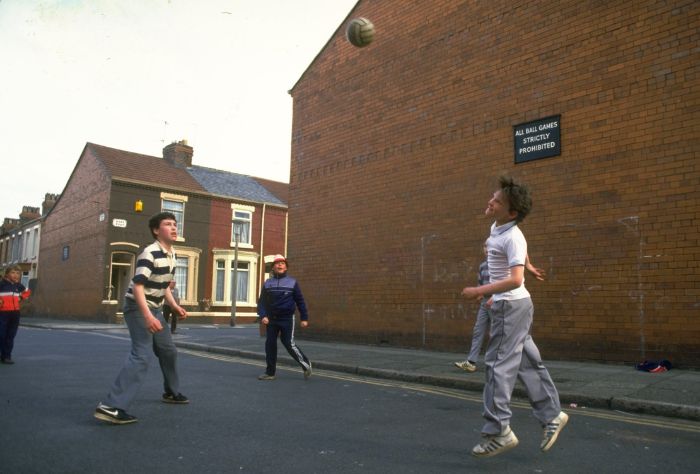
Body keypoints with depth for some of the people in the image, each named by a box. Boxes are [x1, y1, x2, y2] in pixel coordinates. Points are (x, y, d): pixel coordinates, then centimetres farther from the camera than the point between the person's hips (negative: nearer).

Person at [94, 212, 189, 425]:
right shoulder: (150, 253, -21)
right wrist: (147, 316, -37)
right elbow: (137, 286, -28)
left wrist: (175, 306, 11)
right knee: (141, 355, -20)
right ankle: (110, 407, -22)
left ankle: (171, 392, 37)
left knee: (168, 351, 18)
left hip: (154, 309, 9)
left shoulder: (171, 255, 8)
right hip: (138, 308, -9)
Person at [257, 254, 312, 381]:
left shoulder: (292, 282, 1)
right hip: (271, 319, 3)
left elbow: (300, 301, 2)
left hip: (287, 319, -3)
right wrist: (263, 315, -12)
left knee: (289, 344, -7)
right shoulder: (268, 283, 7)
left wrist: (304, 318, -1)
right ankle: (270, 372, 14)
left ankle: (306, 365, 11)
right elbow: (262, 301, 4)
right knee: (270, 344, 4)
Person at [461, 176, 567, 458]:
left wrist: (479, 291, -27)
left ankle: (498, 431, 0)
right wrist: (486, 291, 22)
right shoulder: (496, 228, 8)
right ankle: (551, 415, 26)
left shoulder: (513, 237, -20)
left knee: (498, 365, -7)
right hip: (507, 304, 9)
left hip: (512, 305, -9)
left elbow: (515, 280, -30)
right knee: (528, 365, 15)